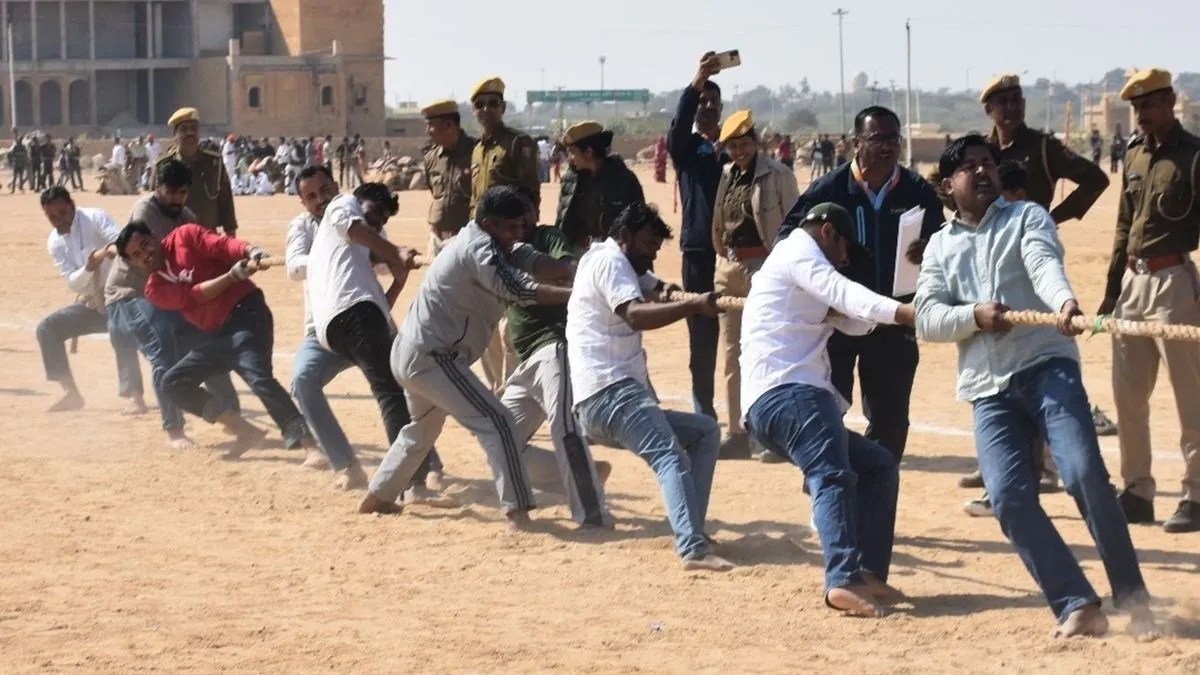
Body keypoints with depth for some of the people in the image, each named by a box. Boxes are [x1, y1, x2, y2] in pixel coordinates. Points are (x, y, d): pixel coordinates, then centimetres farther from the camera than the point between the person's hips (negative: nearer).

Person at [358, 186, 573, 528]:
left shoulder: (478, 241, 11)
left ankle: (377, 497, 43)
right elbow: (519, 290, -26)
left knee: (421, 431, 31)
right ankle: (517, 511, -23)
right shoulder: (478, 248, -17)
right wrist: (577, 294, -29)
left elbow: (530, 262, 0)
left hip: (410, 354, 11)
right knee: (496, 422, -16)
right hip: (431, 357, -11)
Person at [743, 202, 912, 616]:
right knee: (834, 476, -27)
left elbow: (852, 321, 26)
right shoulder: (798, 249, 4)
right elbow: (843, 294, -15)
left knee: (878, 465, 15)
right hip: (786, 394, -10)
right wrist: (904, 312, -29)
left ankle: (870, 573, 6)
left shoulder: (804, 279, 35)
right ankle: (844, 582, -44)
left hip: (800, 396, 10)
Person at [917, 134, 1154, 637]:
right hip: (989, 391, 3)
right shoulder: (940, 247, 18)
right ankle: (1078, 607, -9)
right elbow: (926, 318, 6)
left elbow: (1045, 264, -13)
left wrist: (1064, 302, -36)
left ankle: (1132, 596, -7)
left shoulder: (1026, 217, 9)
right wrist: (974, 315, -14)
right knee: (1009, 497, -14)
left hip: (1048, 367, -3)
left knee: (1085, 475, -19)